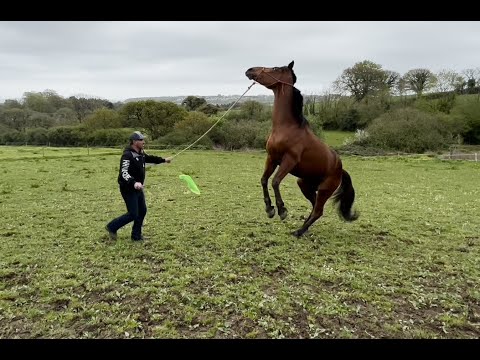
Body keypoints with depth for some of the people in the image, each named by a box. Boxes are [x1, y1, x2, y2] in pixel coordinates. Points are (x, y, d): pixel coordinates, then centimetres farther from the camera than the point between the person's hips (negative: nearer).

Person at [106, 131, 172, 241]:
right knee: (133, 214, -7)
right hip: (128, 189, -9)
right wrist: (134, 183, -47)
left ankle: (136, 235, 26)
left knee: (142, 211, 13)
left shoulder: (141, 153, 5)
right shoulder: (127, 155, -23)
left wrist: (163, 160, 34)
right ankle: (112, 227, 13)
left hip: (138, 188, 9)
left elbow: (150, 158, 28)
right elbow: (124, 173, -32)